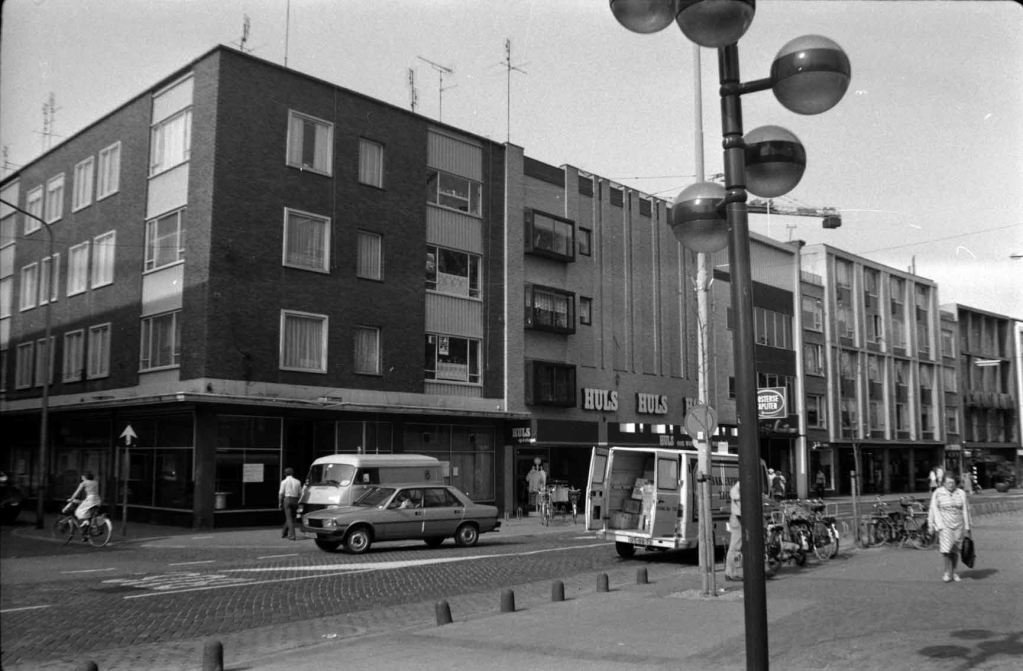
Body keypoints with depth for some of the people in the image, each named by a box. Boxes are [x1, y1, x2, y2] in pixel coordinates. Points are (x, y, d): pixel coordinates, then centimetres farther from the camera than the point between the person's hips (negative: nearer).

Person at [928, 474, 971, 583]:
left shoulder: (961, 493, 4)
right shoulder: (937, 494, -3)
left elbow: (965, 510, 7)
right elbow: (934, 510, -1)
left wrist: (966, 527, 6)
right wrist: (938, 526, -7)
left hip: (958, 525, 2)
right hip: (944, 525, -2)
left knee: (955, 550, 6)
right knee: (947, 549, -11)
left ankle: (954, 571, 22)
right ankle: (948, 573, 2)